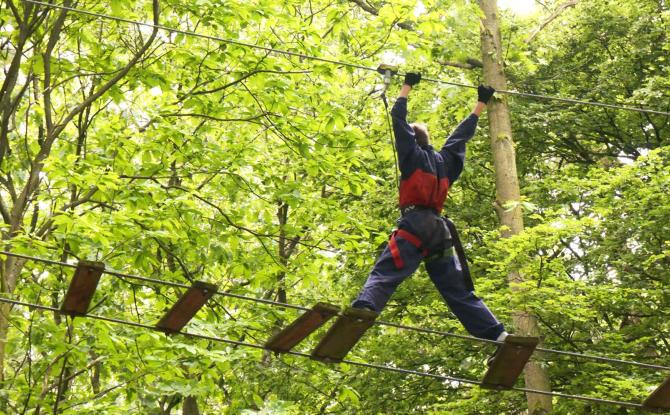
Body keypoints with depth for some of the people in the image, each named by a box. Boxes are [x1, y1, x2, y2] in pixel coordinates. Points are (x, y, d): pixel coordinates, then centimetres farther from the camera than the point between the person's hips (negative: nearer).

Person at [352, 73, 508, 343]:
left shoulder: (412, 154, 10)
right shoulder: (445, 159, 23)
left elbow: (398, 119, 11)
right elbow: (462, 134, 35)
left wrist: (408, 86, 20)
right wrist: (481, 104, 44)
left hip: (415, 225, -5)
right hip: (440, 229, 6)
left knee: (383, 275, -21)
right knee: (458, 289, 8)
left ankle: (362, 311, -46)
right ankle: (496, 334, 0)